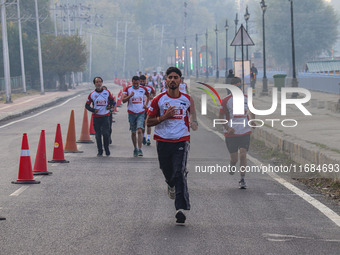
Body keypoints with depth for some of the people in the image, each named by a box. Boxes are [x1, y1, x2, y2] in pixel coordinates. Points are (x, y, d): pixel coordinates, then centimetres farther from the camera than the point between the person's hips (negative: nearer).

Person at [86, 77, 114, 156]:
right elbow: (87, 105, 7)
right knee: (98, 134, 3)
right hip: (96, 116, 1)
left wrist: (110, 105, 0)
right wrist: (93, 110, -10)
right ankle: (100, 151, 12)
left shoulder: (107, 92, 5)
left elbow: (111, 99, 21)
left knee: (106, 133, -9)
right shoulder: (92, 94, 3)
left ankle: (107, 149, 10)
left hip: (105, 116, -1)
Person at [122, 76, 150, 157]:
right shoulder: (127, 89, -2)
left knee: (140, 130, -15)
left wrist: (146, 104, 10)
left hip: (141, 113, -1)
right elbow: (123, 100, -9)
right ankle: (135, 149, 23)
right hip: (131, 113, 1)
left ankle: (140, 149, -16)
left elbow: (148, 96, 23)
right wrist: (130, 96, -25)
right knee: (133, 132, 9)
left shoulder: (143, 89, 2)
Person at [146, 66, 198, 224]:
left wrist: (193, 122, 10)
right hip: (163, 141, 1)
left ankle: (180, 209, -20)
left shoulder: (187, 99, 6)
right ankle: (171, 185, 53)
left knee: (180, 174, -15)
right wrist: (164, 117, -15)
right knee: (167, 173, 14)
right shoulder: (159, 100, 0)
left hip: (181, 141, -1)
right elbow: (148, 122, -1)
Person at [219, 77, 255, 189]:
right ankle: (232, 165, 41)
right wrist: (227, 127, -14)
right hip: (231, 133, -1)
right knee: (234, 157, 3)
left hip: (245, 132, 1)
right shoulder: (226, 100, -4)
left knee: (243, 155, -10)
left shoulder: (246, 98, 6)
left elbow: (251, 111, 22)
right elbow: (221, 116, 0)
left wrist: (252, 121, 2)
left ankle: (242, 180, -4)